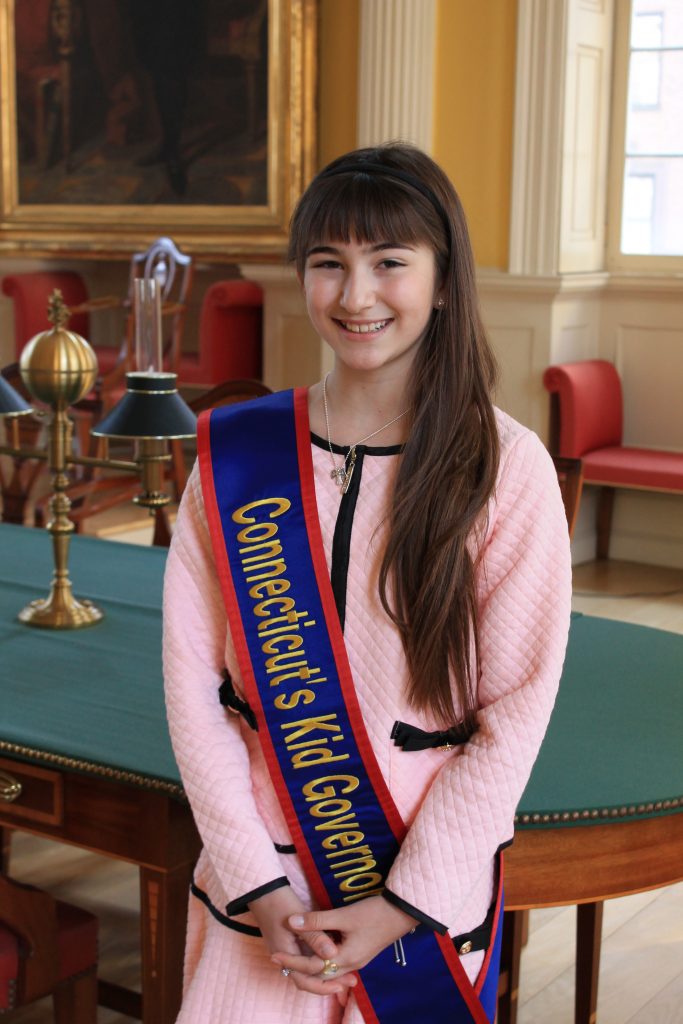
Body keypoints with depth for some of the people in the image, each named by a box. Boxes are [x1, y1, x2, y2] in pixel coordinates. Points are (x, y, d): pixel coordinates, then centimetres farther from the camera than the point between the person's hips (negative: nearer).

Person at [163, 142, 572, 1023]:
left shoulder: (507, 467, -9)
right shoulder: (234, 456, -4)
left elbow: (514, 711, -8)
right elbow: (194, 683, -4)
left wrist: (403, 903, -10)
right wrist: (259, 882, -9)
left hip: (431, 882, -1)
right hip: (262, 877, 1)